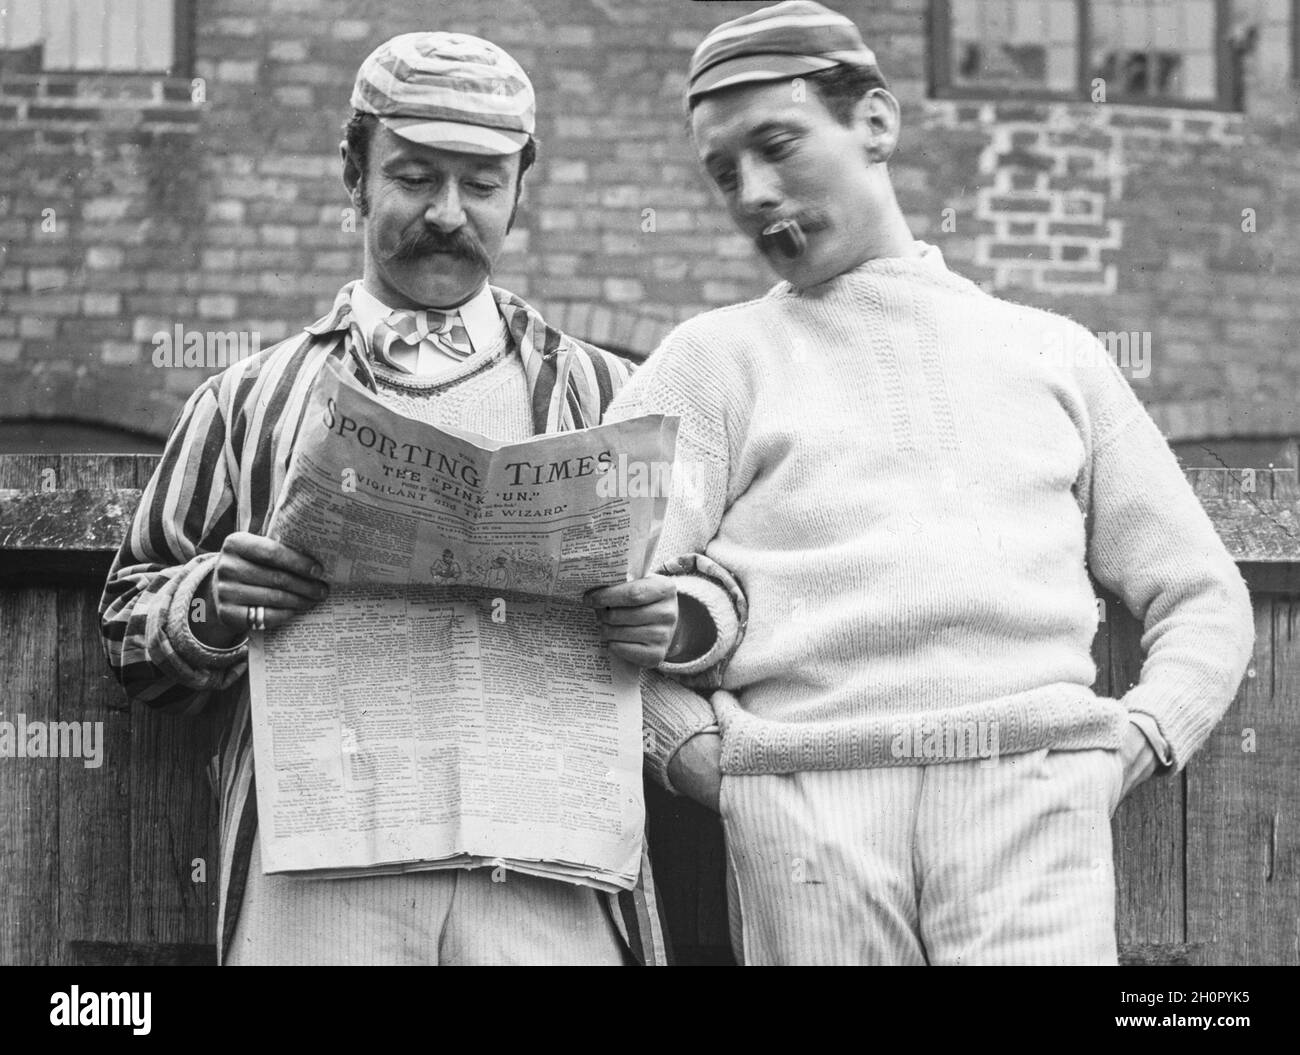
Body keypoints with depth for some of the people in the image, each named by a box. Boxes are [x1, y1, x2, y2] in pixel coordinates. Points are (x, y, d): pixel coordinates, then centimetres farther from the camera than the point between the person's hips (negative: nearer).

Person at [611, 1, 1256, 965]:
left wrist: (1137, 740, 4)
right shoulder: (715, 360, 17)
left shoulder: (1053, 353, 22)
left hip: (1034, 784, 1)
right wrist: (702, 753, -8)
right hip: (805, 800, 0)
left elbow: (1205, 599, 22)